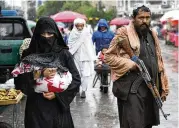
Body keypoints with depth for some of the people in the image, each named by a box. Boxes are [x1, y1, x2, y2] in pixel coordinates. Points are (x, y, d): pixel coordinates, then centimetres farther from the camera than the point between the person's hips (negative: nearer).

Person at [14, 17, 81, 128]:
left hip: (59, 107, 0)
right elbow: (18, 81, -6)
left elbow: (76, 79, -2)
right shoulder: (29, 55, 0)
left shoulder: (64, 54, 0)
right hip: (36, 109, 0)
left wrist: (57, 94, -13)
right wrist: (40, 75, -17)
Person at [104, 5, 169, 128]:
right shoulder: (124, 34, -6)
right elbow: (108, 56, -6)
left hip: (151, 88, 7)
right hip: (131, 88, -6)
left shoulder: (152, 35, 13)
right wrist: (129, 64, -17)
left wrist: (163, 87, 14)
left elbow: (159, 61, 17)